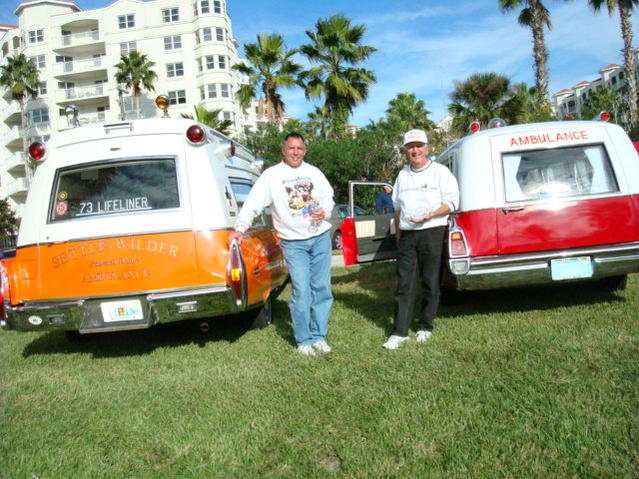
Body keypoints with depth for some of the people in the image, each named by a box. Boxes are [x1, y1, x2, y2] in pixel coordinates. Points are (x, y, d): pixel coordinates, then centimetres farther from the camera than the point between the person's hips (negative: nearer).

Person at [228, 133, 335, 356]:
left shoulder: (314, 172, 11)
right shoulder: (272, 175, -1)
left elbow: (329, 198, 18)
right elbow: (253, 203, -6)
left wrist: (324, 212, -3)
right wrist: (240, 228, -17)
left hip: (321, 238, 4)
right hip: (293, 242, -4)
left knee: (322, 289, 7)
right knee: (302, 292, -6)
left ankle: (319, 336, 20)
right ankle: (303, 340, 9)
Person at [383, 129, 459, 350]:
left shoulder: (440, 172, 1)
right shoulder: (403, 175, 17)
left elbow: (452, 203, -5)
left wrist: (427, 216, -19)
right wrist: (397, 231, 16)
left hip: (432, 233, -4)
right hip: (407, 235, 4)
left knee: (430, 283, 3)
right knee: (404, 284, 0)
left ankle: (425, 327, 17)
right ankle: (399, 332, 2)